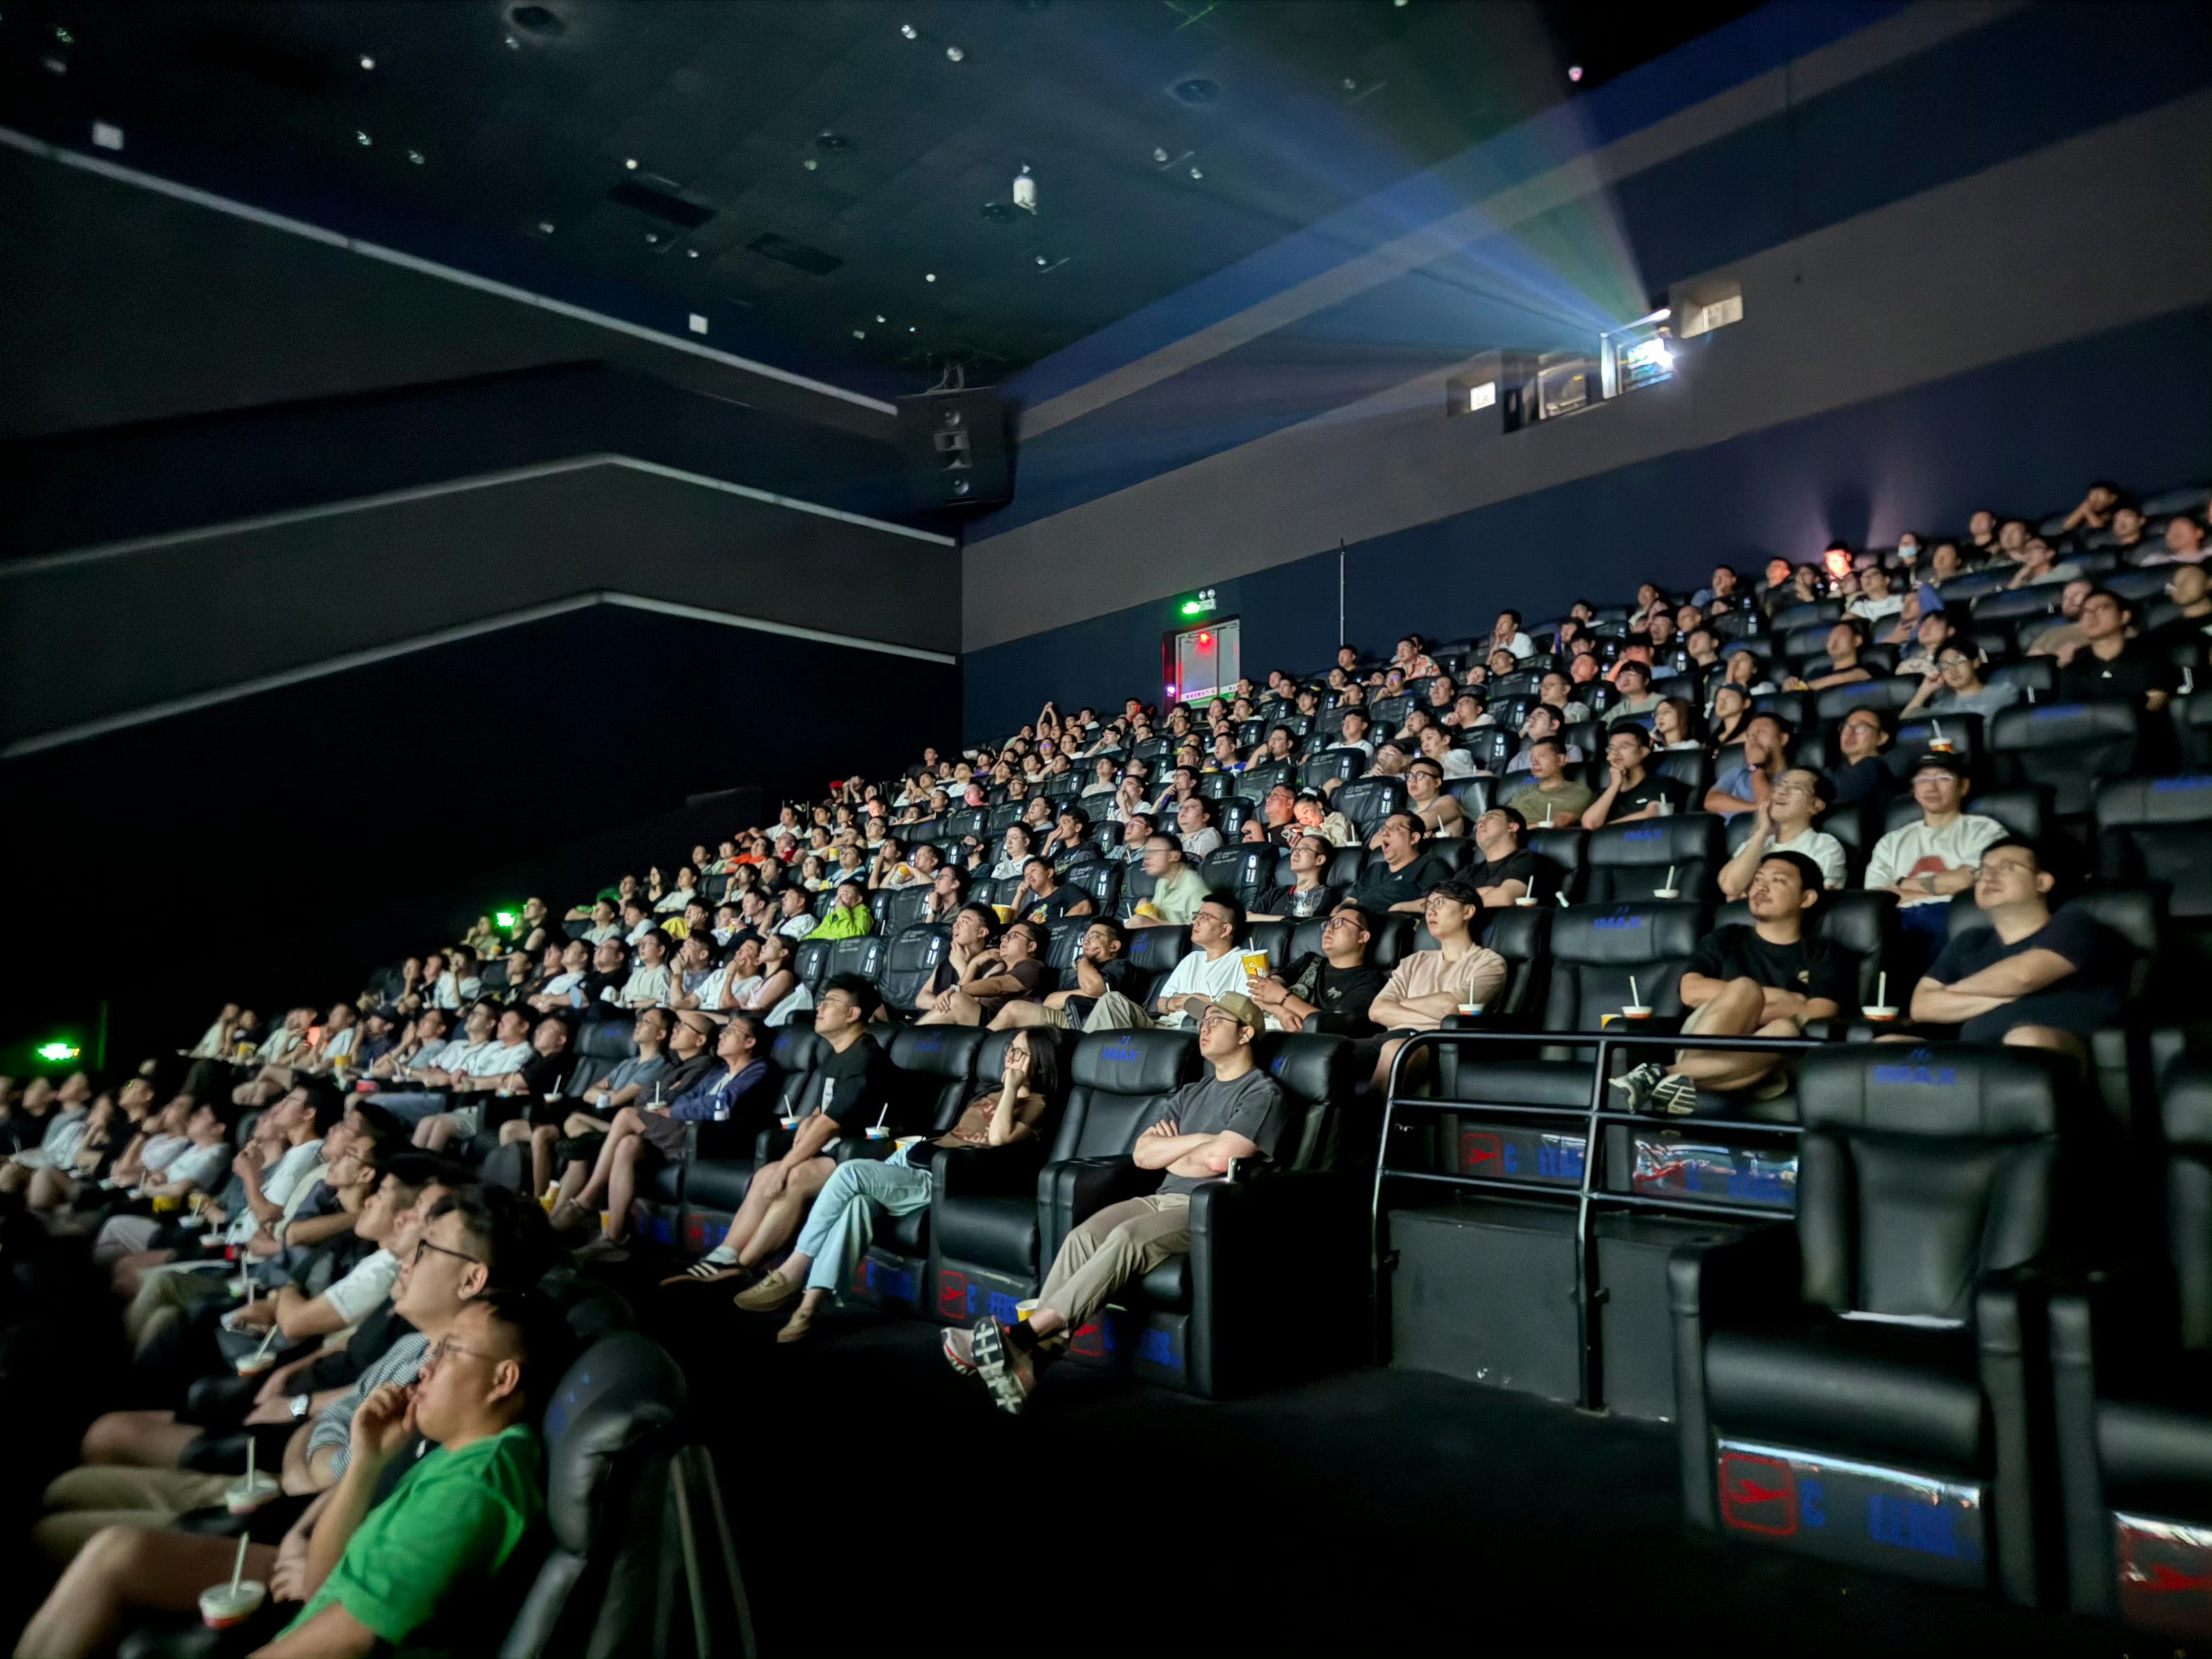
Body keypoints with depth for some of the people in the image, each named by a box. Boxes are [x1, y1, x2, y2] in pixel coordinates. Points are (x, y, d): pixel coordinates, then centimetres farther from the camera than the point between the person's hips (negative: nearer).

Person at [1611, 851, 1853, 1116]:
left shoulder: (1823, 956, 17)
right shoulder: (1725, 940, 21)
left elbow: (1819, 1017, -1)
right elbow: (1692, 992, 2)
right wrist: (1783, 998, 0)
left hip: (1764, 1067, 0)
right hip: (1704, 1045, 0)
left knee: (1786, 1029, -34)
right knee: (1745, 988, -27)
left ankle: (1663, 1075, -44)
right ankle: (1679, 1082, -44)